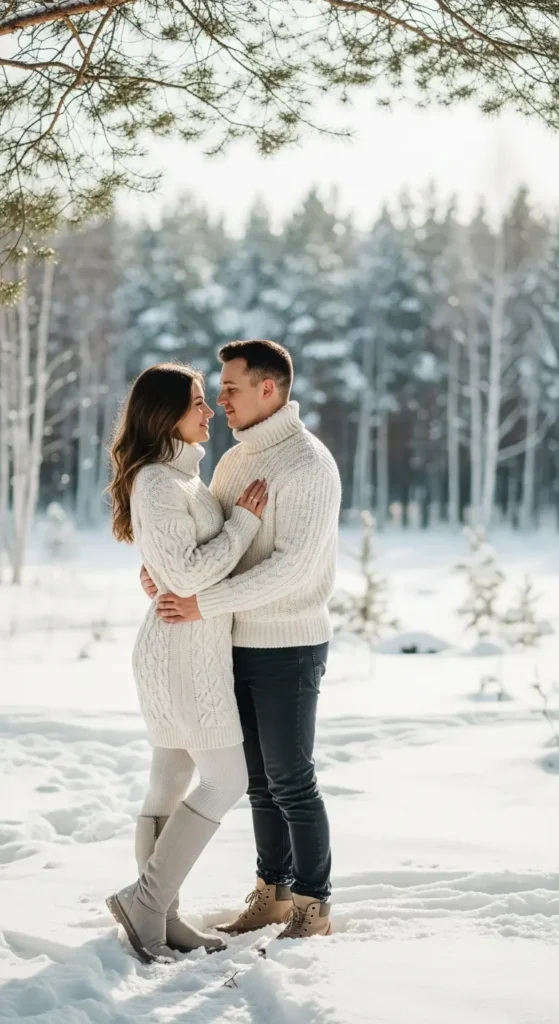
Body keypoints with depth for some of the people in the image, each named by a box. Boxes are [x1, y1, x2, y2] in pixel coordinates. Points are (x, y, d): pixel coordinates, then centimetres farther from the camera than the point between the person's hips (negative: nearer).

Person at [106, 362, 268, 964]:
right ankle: (145, 901, -3)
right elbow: (188, 572, -22)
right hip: (185, 649, -10)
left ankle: (159, 917, 15)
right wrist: (242, 521, -15)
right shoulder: (158, 484, -17)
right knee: (226, 780, -6)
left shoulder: (180, 478, 14)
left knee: (171, 782, 10)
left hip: (189, 649, 10)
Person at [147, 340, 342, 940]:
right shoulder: (235, 460, 11)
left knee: (290, 781, 0)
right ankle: (273, 894, 25)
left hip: (289, 649, -8)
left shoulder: (307, 464, -16)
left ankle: (313, 907, 12)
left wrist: (204, 605, -24)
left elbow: (292, 566, -24)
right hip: (241, 644, 8)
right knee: (260, 779, 14)